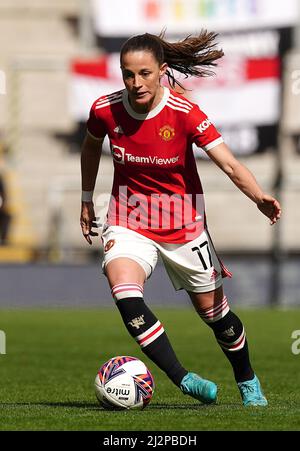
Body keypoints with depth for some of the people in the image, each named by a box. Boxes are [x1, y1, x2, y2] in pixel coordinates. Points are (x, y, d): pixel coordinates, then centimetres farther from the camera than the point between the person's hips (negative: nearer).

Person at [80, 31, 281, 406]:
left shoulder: (185, 114, -20)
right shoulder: (106, 110, -13)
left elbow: (230, 165, -25)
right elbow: (91, 147, 11)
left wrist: (260, 199, -43)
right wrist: (86, 201, 16)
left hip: (183, 221, -1)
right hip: (128, 220, 1)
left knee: (212, 308, 9)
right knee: (124, 293, -28)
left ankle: (248, 382, 36)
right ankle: (183, 380, -24)